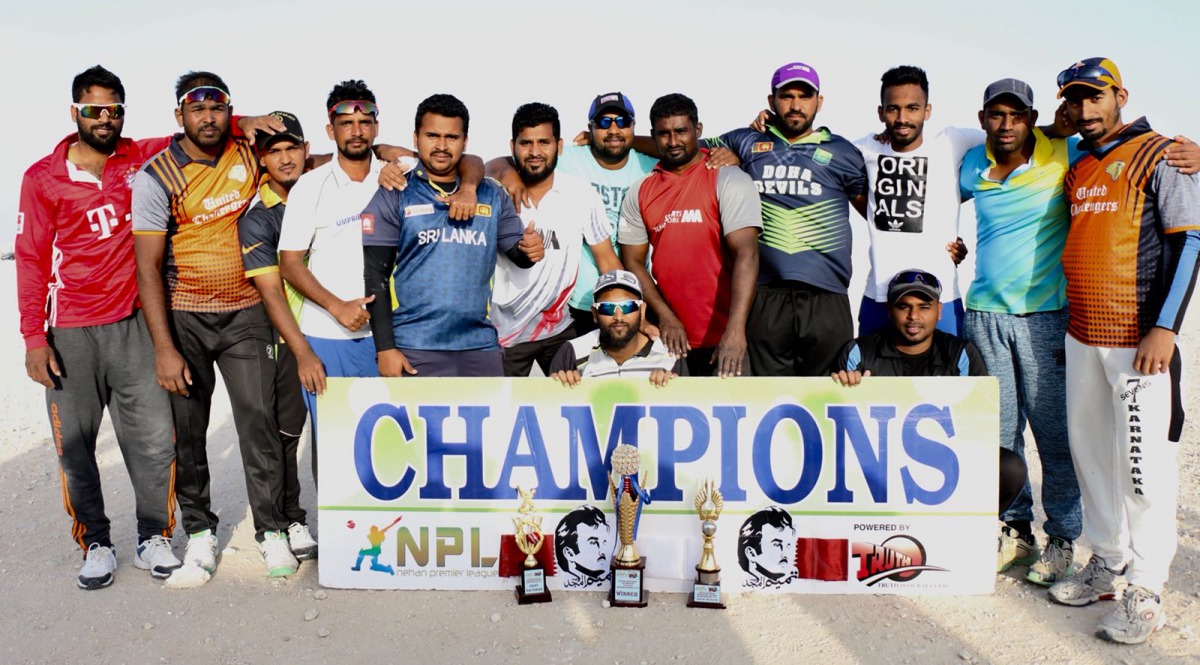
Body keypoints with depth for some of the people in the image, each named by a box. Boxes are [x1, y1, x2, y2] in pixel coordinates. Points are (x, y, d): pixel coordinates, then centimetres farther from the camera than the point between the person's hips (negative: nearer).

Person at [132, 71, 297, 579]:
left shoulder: (248, 154, 0)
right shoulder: (156, 177, -8)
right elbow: (148, 266, -9)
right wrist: (164, 348, -15)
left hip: (245, 312, 2)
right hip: (183, 317, -1)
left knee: (258, 418, -4)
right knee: (188, 428, 5)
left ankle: (271, 530, 7)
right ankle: (198, 528, 22)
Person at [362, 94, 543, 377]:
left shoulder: (493, 196, 11)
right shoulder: (394, 196, 2)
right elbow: (375, 276, -1)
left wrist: (530, 250, -12)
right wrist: (385, 348, -8)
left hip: (481, 347, 3)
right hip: (414, 351, -3)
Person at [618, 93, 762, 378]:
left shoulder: (729, 180, -5)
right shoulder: (639, 194, 7)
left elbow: (746, 254, -15)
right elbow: (633, 262, 7)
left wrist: (735, 330, -26)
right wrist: (665, 316, -7)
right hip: (671, 338, 3)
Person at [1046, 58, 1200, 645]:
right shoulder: (1076, 171, 15)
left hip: (1140, 339, -7)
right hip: (1082, 338, 7)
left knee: (1144, 463, -3)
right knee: (1091, 453, 12)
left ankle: (1145, 592, 7)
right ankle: (1106, 565, 26)